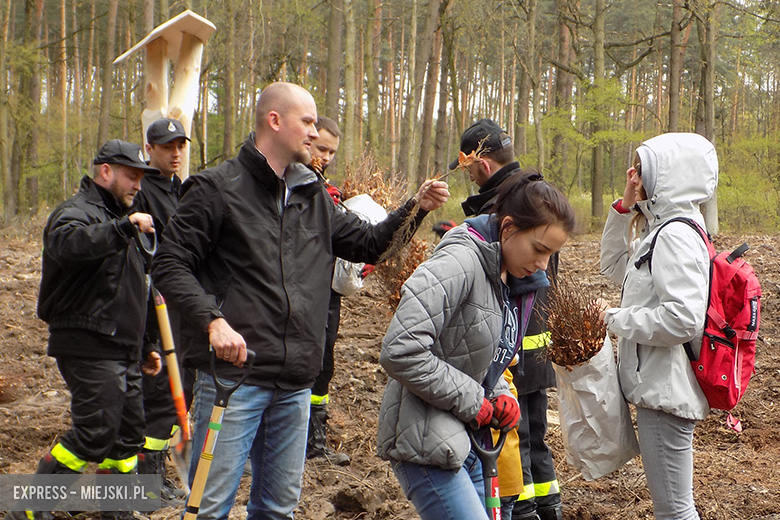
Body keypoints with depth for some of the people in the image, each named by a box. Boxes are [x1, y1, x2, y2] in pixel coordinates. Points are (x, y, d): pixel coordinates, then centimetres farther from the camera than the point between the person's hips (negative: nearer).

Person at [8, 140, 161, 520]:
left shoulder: (115, 217, 24)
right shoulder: (77, 212, -8)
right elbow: (67, 244, -36)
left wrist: (142, 347, 28)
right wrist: (124, 227, -42)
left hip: (122, 353, 9)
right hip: (89, 349, -9)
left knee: (127, 437, 9)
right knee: (93, 435, -13)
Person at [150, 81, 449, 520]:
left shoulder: (314, 197, 15)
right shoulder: (218, 188, -4)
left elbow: (367, 244, 23)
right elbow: (170, 265, -7)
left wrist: (416, 208, 8)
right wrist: (212, 319, -21)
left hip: (296, 383, 6)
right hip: (233, 373, -6)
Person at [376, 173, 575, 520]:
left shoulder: (515, 280, 11)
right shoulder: (459, 264, -19)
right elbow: (401, 352, -27)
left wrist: (500, 396, 1)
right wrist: (472, 400, -18)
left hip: (468, 440, 10)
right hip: (426, 440, -9)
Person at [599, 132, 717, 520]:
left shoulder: (675, 235, -18)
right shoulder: (660, 228, 12)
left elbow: (683, 318, -28)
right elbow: (614, 267, 25)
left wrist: (615, 319, -16)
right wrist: (624, 208, 12)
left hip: (666, 390, -11)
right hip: (656, 384, 11)